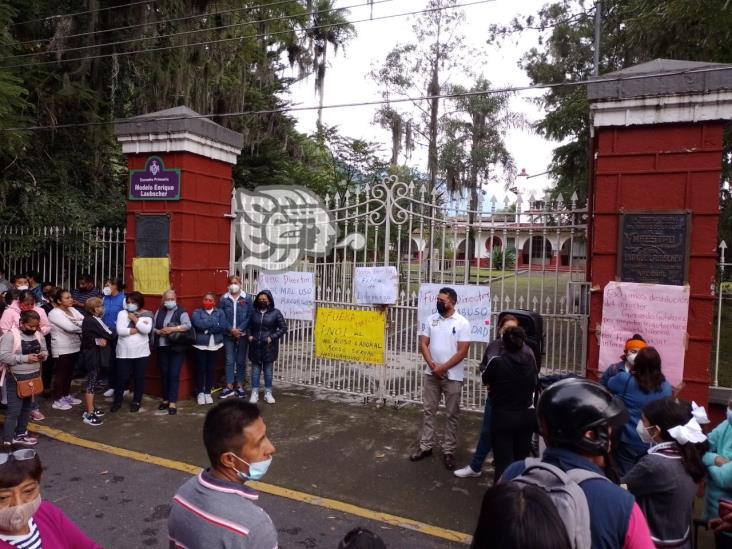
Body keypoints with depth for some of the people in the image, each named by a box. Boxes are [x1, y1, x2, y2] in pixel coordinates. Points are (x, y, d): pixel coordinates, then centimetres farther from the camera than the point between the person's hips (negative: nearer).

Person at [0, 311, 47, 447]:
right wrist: (25, 358, -24)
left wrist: (42, 355, -8)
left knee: (27, 407, 16)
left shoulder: (38, 335, 4)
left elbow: (44, 351, 15)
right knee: (14, 410, -3)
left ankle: (20, 434, 30)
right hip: (16, 378, -6)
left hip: (33, 376, 6)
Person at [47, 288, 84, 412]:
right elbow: (69, 327, -25)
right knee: (60, 374, 2)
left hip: (74, 347, 7)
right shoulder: (54, 313, -14)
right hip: (62, 349, -7)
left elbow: (85, 320, 0)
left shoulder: (73, 310, 9)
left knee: (69, 373, 18)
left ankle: (66, 395, 31)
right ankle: (57, 401, 12)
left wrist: (78, 323, -20)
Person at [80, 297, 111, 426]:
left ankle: (89, 409, 27)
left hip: (92, 354, 10)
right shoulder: (92, 321, -20)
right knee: (91, 383, -5)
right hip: (93, 355, -10)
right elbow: (109, 335, -19)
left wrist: (102, 340, -7)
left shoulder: (90, 319, 10)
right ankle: (88, 414, 1)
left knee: (92, 381, 17)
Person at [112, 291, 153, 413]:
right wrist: (137, 330, -14)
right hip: (124, 352, 0)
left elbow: (146, 330, -16)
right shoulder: (122, 313, 1)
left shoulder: (146, 315, -1)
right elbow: (120, 331, -12)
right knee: (121, 377, 4)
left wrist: (134, 319, -12)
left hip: (141, 352, 0)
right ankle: (117, 401, 23)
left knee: (139, 377, 9)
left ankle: (136, 401, 24)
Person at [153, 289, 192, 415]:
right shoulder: (159, 312, 11)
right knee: (164, 374, 12)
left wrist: (172, 329, -24)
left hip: (177, 348, -5)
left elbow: (188, 325, -18)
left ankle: (173, 402, -2)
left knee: (174, 374, -6)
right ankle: (166, 399, 24)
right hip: (162, 348, 5)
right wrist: (158, 332, -10)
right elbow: (152, 327, 10)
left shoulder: (181, 312, -4)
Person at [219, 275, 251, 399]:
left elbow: (249, 317, -4)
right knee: (229, 360, 4)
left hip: (242, 334, 0)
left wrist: (239, 329, -14)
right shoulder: (224, 299, 1)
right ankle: (229, 387, 11)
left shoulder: (246, 299, 0)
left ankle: (239, 386, 17)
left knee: (241, 360, 7)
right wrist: (231, 329, -12)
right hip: (228, 335, 0)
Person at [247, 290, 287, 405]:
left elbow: (283, 328, -6)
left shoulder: (276, 313, -5)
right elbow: (248, 326, 19)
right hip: (255, 346, 2)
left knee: (268, 370, 7)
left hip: (269, 347, -2)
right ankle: (254, 393, 17)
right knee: (255, 370, 9)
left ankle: (268, 393, 18)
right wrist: (249, 335, 1)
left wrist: (272, 337, -13)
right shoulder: (254, 313, 5)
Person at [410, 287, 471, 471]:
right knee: (429, 411, 11)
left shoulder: (462, 323, -10)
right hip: (430, 374, 4)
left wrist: (442, 368, -13)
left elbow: (462, 352, -13)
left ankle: (449, 451, 17)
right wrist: (433, 366, -12)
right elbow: (423, 344, 2)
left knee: (452, 415, 6)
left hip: (452, 377, -4)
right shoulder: (431, 320, 3)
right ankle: (425, 447, 23)